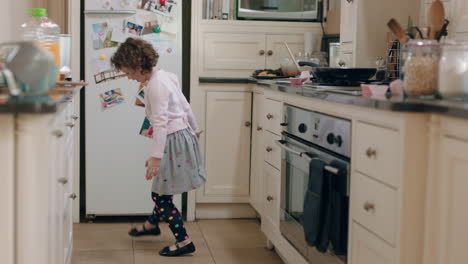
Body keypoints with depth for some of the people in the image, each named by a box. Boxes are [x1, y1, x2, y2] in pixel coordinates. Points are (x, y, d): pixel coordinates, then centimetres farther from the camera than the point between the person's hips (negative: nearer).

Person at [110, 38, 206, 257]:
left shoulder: (156, 85, -20)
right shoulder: (166, 76, 8)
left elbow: (161, 123, -26)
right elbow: (185, 106, 17)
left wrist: (156, 156, -29)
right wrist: (194, 130, 30)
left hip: (174, 140, -10)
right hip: (183, 134, 10)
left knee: (160, 196, -2)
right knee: (161, 190, 26)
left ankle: (184, 242, 3)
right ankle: (152, 224, 45)